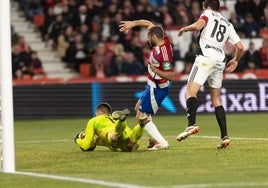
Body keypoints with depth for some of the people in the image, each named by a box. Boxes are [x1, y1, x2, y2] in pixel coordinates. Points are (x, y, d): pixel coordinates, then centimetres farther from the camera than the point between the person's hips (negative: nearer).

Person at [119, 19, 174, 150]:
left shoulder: (163, 53, -32)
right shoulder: (165, 40, -6)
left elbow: (170, 76, -31)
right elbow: (149, 24, 9)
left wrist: (155, 70, -39)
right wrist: (133, 23, 4)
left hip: (156, 89, -10)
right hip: (153, 86, 11)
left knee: (141, 117, -3)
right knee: (139, 107, 26)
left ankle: (161, 143, -4)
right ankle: (154, 139, 24)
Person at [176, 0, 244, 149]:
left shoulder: (208, 14, 8)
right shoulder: (228, 24, 24)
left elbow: (198, 26, -14)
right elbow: (240, 47, 19)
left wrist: (184, 29, 4)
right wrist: (235, 60, 36)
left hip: (206, 57, -6)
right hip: (219, 62, 6)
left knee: (191, 92, -13)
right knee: (216, 99, 14)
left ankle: (192, 124, -36)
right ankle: (224, 136, 5)